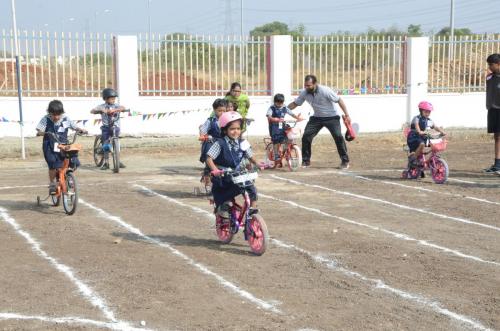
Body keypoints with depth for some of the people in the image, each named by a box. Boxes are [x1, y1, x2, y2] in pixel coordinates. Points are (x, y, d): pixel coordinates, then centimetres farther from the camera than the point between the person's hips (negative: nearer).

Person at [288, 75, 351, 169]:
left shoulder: (325, 91, -24)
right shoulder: (304, 93, -10)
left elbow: (339, 100, -17)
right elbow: (295, 104, 3)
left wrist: (347, 115, -19)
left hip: (331, 117, -4)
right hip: (317, 118, 5)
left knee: (338, 136, -18)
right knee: (306, 136, -8)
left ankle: (345, 161, -4)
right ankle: (306, 161, 5)